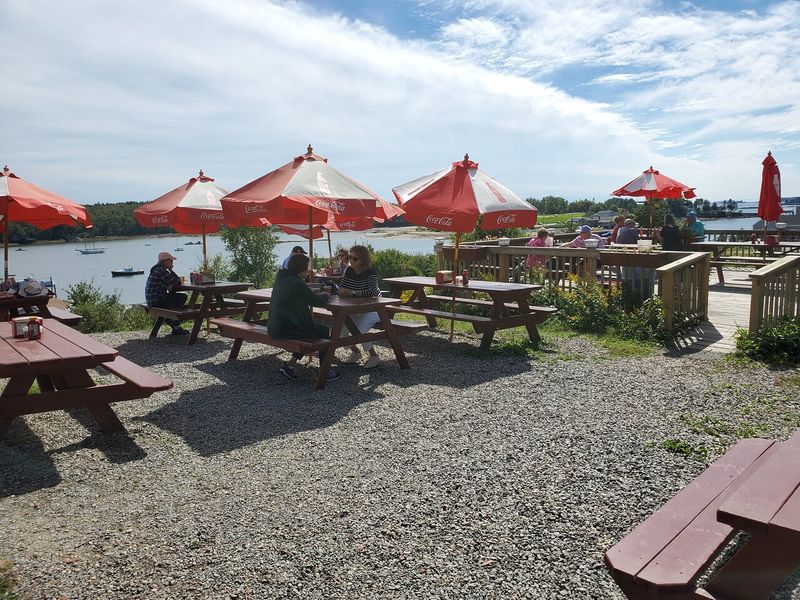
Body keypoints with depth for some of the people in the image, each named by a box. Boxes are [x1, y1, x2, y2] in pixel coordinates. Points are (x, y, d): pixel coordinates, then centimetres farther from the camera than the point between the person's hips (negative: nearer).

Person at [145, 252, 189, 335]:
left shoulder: (157, 269, 14)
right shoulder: (161, 271, -18)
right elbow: (177, 282, -16)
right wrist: (171, 270, -7)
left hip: (151, 301, 10)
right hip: (156, 301, -10)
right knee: (183, 297, -7)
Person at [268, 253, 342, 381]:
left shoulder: (280, 279, 8)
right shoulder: (297, 284, -20)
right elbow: (319, 301, -15)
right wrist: (325, 295, 6)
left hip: (274, 328, 9)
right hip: (287, 330, -9)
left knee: (317, 328, 25)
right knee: (324, 331, 10)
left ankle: (290, 365, 20)